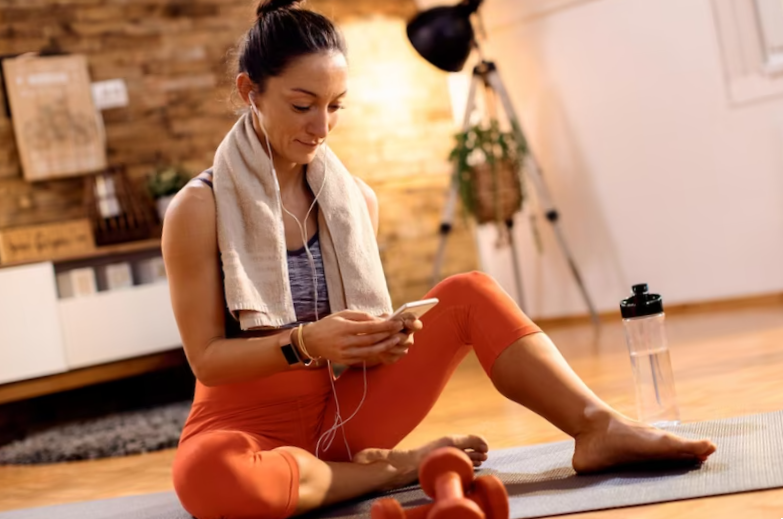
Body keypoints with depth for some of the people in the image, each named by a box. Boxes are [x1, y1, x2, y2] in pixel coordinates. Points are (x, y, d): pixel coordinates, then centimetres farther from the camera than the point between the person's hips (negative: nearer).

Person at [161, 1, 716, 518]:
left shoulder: (354, 198, 3)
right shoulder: (199, 209, -11)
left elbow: (354, 325, 11)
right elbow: (206, 357, -12)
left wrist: (381, 338, -13)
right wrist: (305, 343, -28)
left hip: (340, 414, 5)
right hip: (249, 423, -4)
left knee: (470, 294, -10)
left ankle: (601, 429, -21)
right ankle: (395, 469, -21)